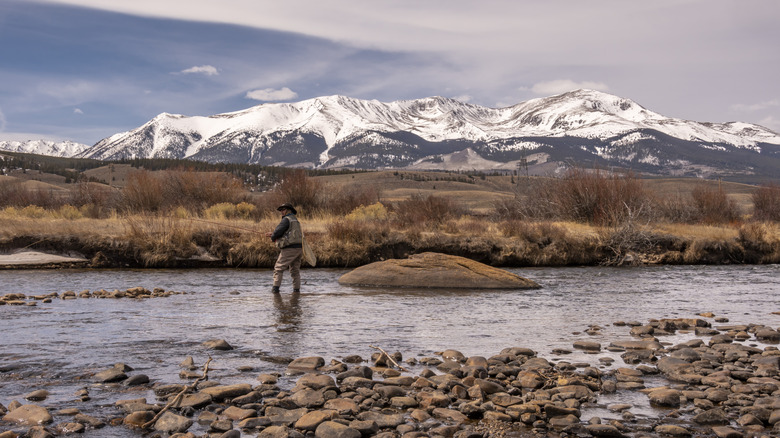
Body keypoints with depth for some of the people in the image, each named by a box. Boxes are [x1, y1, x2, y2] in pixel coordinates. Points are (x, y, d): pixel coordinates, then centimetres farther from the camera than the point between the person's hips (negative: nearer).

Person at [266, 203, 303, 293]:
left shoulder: (287, 219, -7)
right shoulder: (295, 220, 23)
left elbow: (277, 231, -14)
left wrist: (273, 238, 7)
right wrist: (273, 234, 23)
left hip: (290, 248, -9)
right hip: (299, 248, 9)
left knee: (279, 268, -4)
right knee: (295, 270, 12)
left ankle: (275, 288, -11)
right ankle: (296, 289, 9)